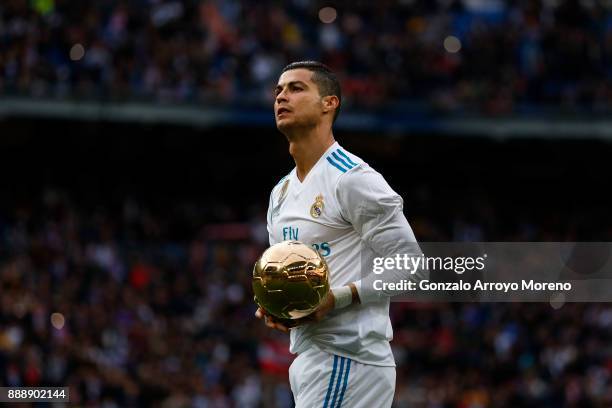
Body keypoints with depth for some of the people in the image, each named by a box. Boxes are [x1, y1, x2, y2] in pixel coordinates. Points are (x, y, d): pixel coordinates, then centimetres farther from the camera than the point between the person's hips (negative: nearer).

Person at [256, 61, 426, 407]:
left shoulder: (354, 179, -10)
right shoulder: (281, 193, 17)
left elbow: (408, 265, -13)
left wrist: (336, 299, -20)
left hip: (348, 361, -9)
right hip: (308, 359, 9)